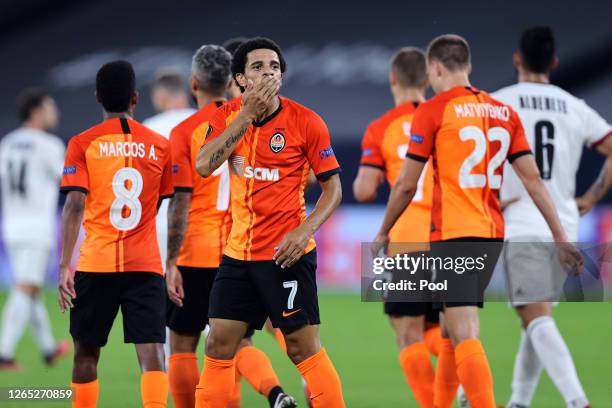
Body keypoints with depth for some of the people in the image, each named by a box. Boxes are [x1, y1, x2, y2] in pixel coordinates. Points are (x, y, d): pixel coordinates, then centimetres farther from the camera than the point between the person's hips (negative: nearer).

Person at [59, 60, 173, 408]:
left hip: (96, 264, 0)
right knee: (151, 351, -8)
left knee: (86, 351, 14)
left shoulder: (82, 144, 0)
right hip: (146, 264, 0)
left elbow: (75, 205, -10)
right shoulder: (160, 146, 6)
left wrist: (65, 265, -11)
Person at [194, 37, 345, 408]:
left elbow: (333, 186, -4)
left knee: (303, 347, -6)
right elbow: (204, 166, -13)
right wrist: (247, 114, -18)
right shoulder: (228, 116, 3)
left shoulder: (305, 121, -8)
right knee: (219, 346, 6)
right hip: (238, 252, 5)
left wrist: (305, 230, -19)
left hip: (286, 253, -4)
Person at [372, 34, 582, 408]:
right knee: (452, 334, 19)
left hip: (455, 236, -7)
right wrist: (561, 238, 8)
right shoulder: (504, 112, 10)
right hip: (492, 236, 7)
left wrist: (384, 232, 13)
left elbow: (406, 185, -2)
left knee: (465, 338, -11)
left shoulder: (433, 111, -5)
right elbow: (534, 179, 6)